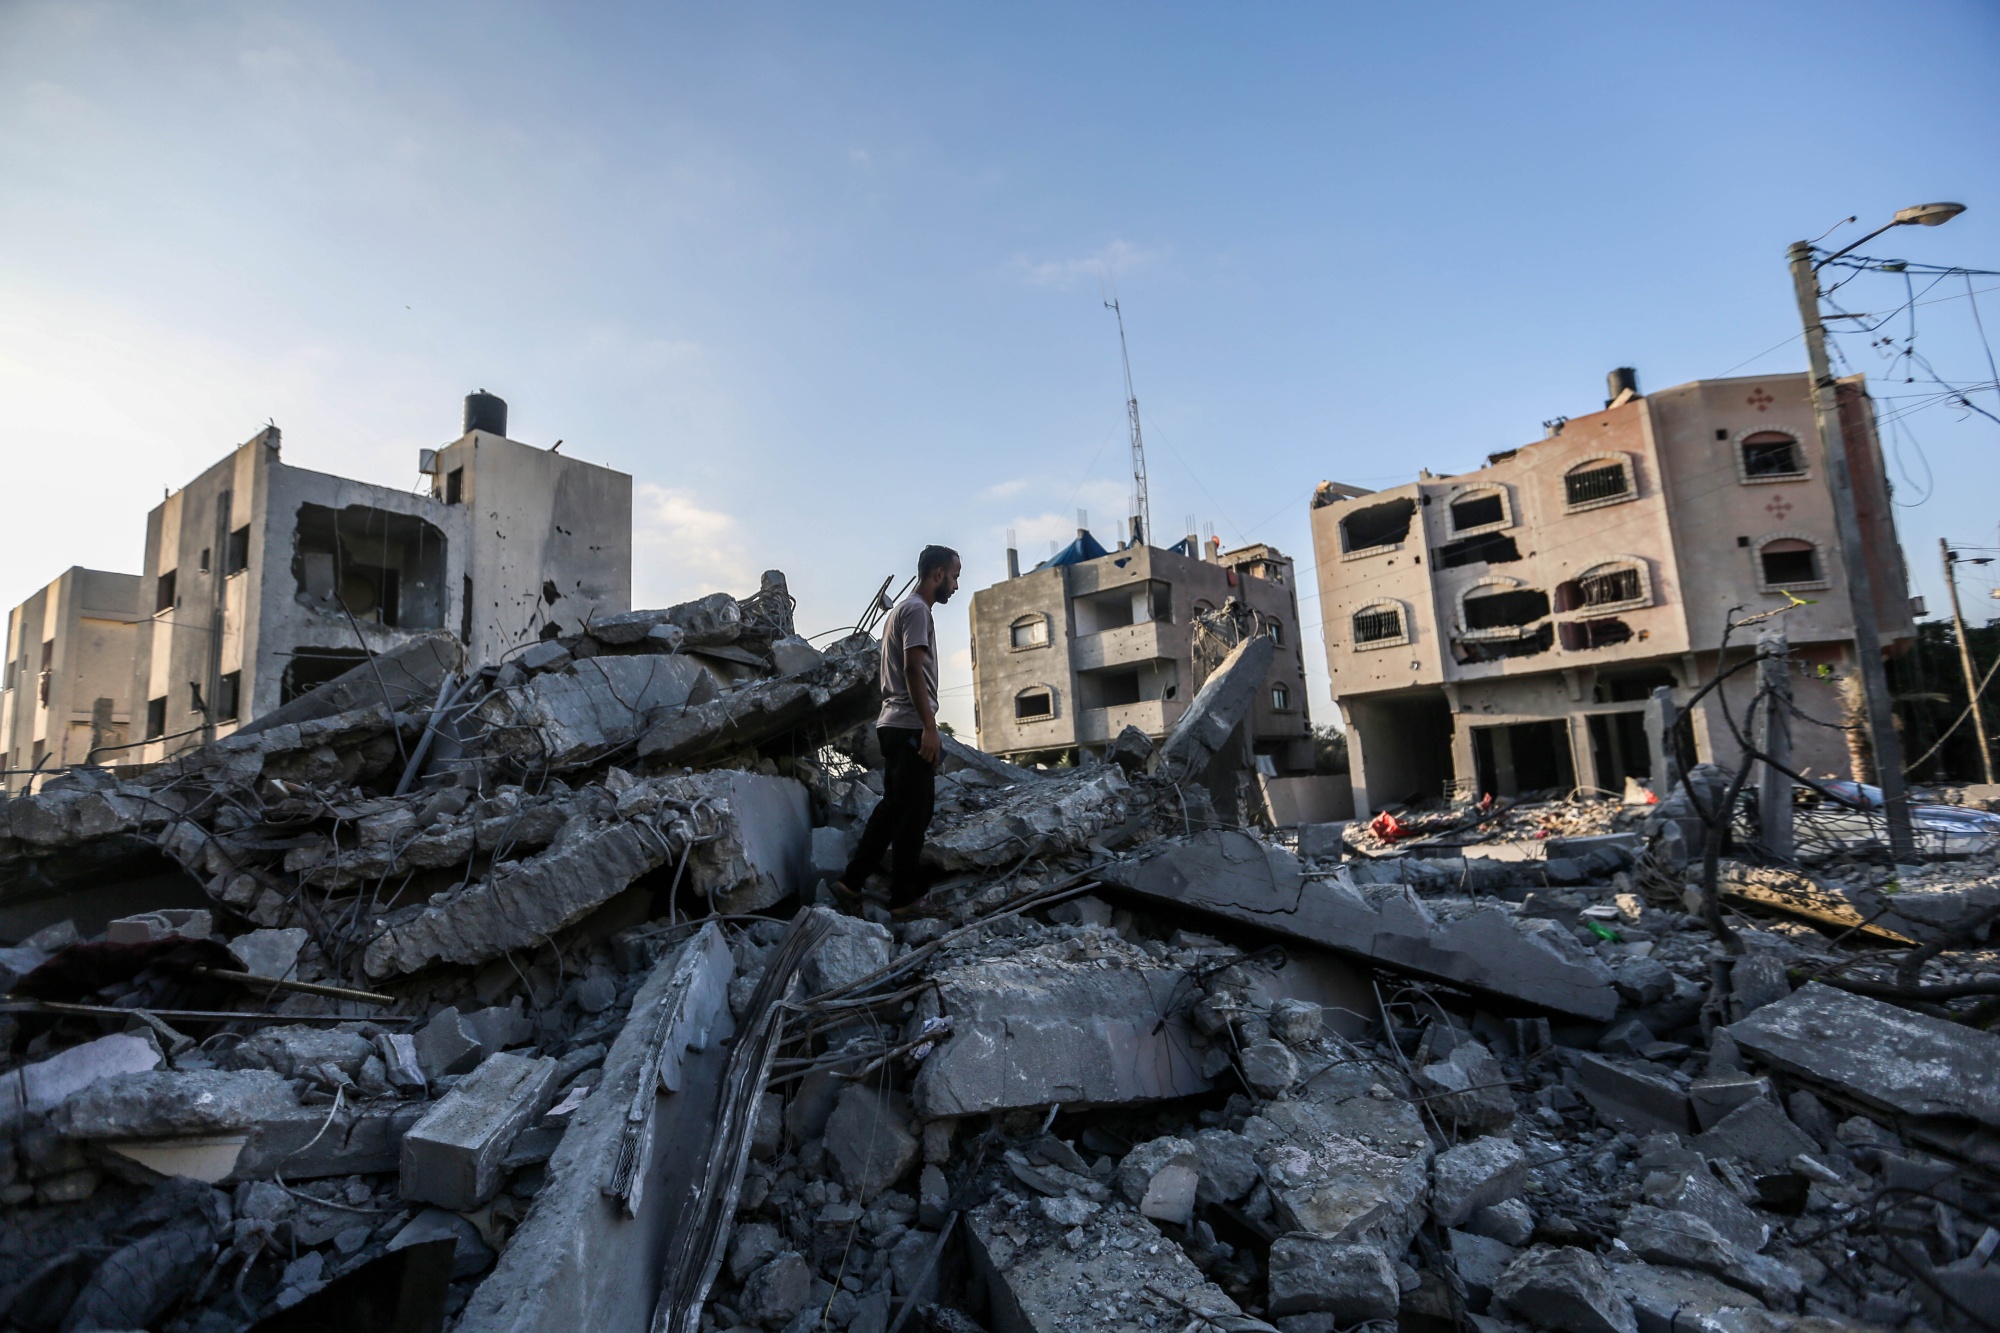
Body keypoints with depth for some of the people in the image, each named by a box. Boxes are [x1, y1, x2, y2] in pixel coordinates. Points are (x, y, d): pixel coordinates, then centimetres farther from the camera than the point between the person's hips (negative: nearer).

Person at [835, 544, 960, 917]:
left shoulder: (902, 609, 22)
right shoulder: (917, 610, -9)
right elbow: (913, 670, -20)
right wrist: (929, 727, -23)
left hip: (893, 725, 10)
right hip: (910, 727, -10)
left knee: (892, 809, 14)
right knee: (913, 814, -3)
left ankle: (851, 883, 15)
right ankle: (905, 898, 5)